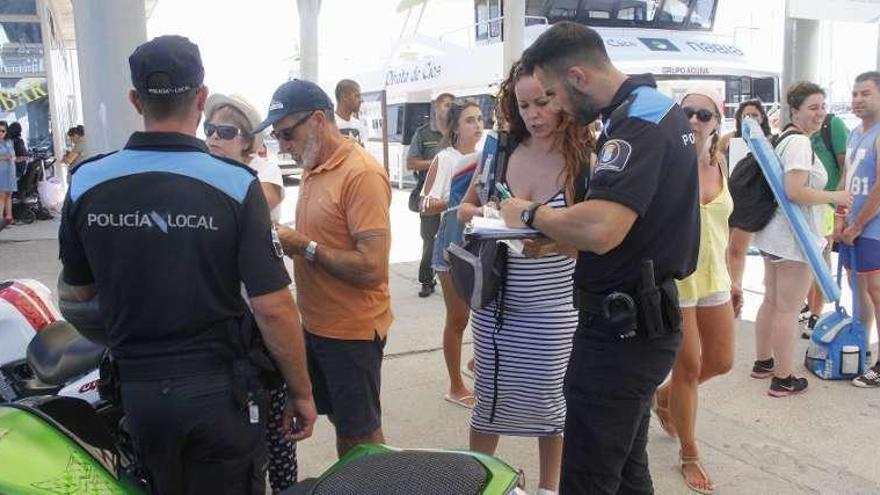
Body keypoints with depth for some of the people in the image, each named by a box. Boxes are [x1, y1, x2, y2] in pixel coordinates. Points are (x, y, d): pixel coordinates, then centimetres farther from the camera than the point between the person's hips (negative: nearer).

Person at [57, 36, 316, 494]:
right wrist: (301, 392, -6)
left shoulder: (85, 182, -6)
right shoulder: (235, 183, -17)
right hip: (219, 387, -3)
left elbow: (79, 292, 7)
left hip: (136, 389, 3)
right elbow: (273, 309, -18)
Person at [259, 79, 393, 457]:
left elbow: (372, 269, -26)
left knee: (362, 433, 7)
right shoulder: (312, 169, 8)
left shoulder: (362, 174, -20)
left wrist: (305, 247, -20)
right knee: (340, 423, 21)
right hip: (316, 324, 9)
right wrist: (288, 240, -2)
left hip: (352, 331, -8)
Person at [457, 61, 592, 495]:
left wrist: (550, 241, -28)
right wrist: (485, 214, -13)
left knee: (546, 397, 9)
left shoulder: (583, 161, -9)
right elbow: (464, 209, 9)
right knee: (488, 393, 14)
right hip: (495, 297, 3)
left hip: (552, 303, -2)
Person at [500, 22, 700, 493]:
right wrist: (557, 230, 10)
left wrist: (531, 214, -16)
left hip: (622, 328, -11)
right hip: (640, 318, 11)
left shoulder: (637, 120, -20)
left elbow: (599, 230, -34)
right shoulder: (659, 108, 12)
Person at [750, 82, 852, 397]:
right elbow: (795, 192, -27)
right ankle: (783, 380, 7)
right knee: (788, 309, -2)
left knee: (771, 301, 19)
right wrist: (835, 197, -15)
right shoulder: (799, 142, -18)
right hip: (794, 237, -10)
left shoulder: (785, 138, 14)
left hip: (776, 234, 10)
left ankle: (763, 362, 32)